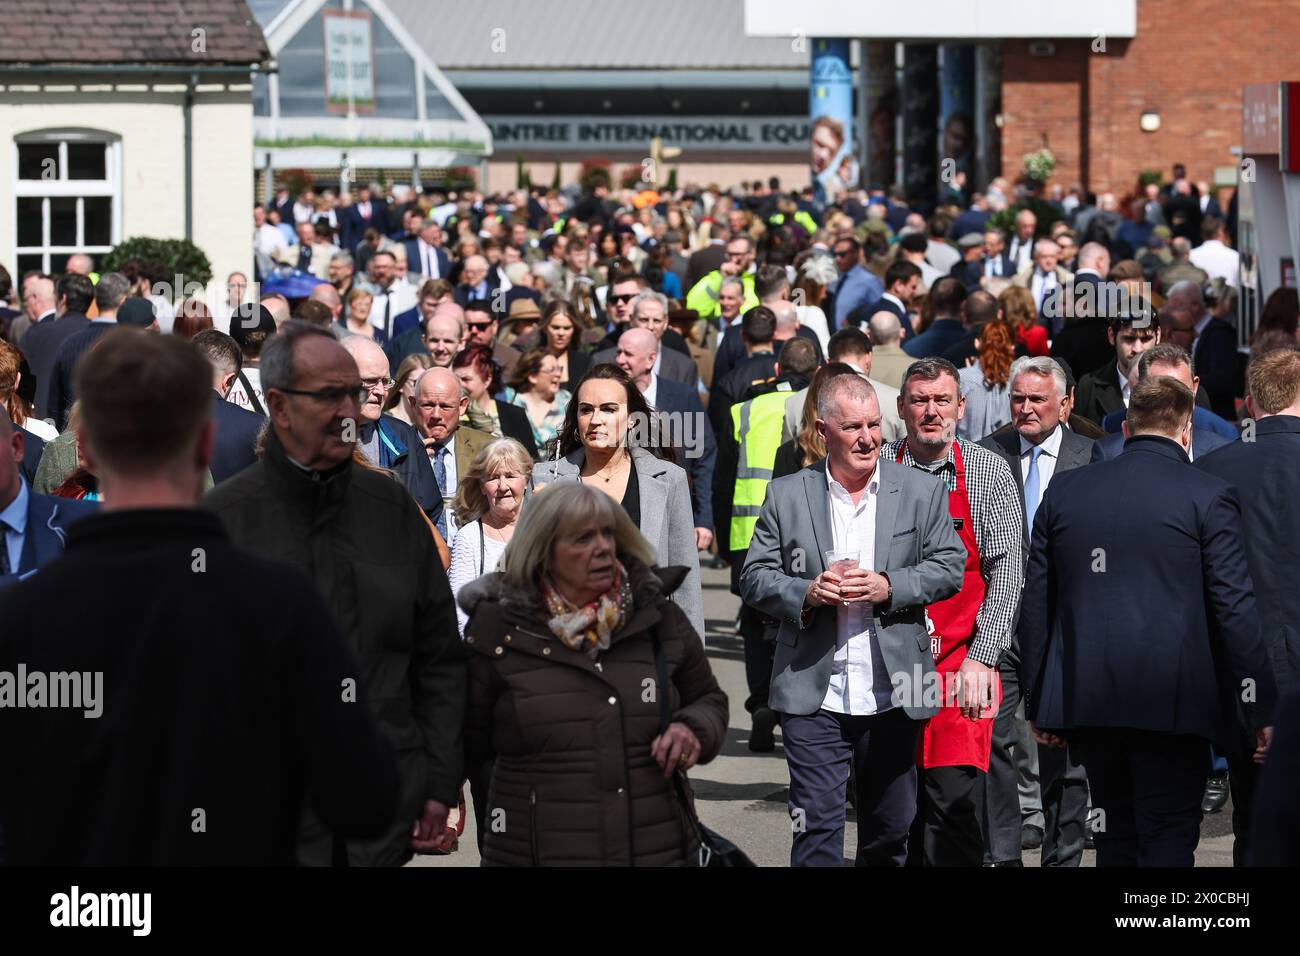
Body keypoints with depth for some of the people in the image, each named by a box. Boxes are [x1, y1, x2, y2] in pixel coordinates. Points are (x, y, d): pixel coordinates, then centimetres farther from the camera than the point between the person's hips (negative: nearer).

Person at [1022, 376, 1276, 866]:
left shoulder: (1064, 491, 9)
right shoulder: (1209, 496, -4)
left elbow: (1036, 603, 11)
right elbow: (1236, 608, -8)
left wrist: (1039, 703, 17)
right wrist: (1260, 708, -2)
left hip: (1085, 698, 4)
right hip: (1173, 700, -4)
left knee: (1117, 835, 16)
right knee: (1167, 841, -1)